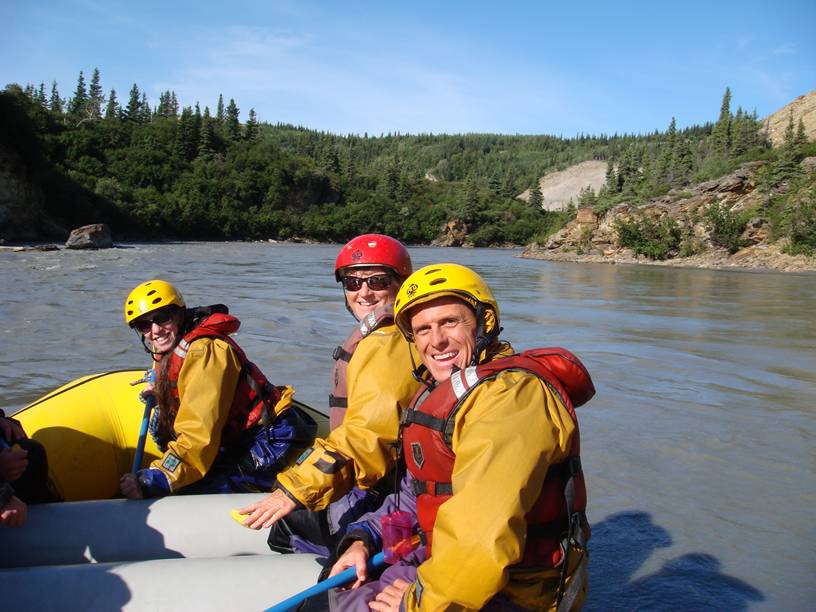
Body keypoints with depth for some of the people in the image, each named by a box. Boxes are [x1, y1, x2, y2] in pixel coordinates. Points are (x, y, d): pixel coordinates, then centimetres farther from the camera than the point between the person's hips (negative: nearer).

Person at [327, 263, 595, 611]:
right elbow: (417, 492, 16)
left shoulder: (511, 394, -25)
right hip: (452, 562, 9)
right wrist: (364, 540, 1)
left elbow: (485, 534, -33)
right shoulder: (440, 396, 10)